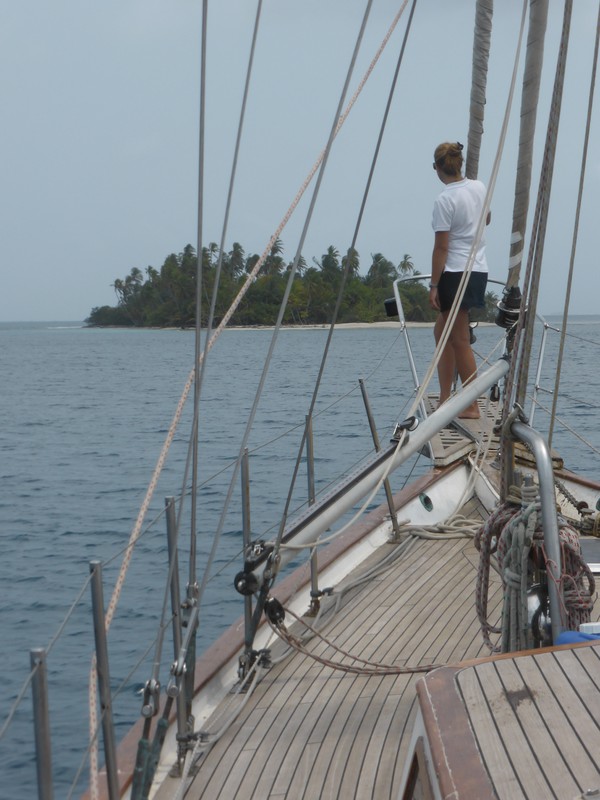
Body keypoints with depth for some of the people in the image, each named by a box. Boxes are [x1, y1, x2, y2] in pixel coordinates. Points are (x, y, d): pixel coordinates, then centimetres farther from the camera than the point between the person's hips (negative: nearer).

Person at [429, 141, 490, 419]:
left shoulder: (444, 200, -14)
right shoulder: (479, 188, 7)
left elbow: (441, 248, -15)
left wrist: (433, 286, -11)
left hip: (455, 273, -8)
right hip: (479, 271, 8)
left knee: (460, 341, -2)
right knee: (442, 331, 18)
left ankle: (472, 406, 1)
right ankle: (445, 397, 18)